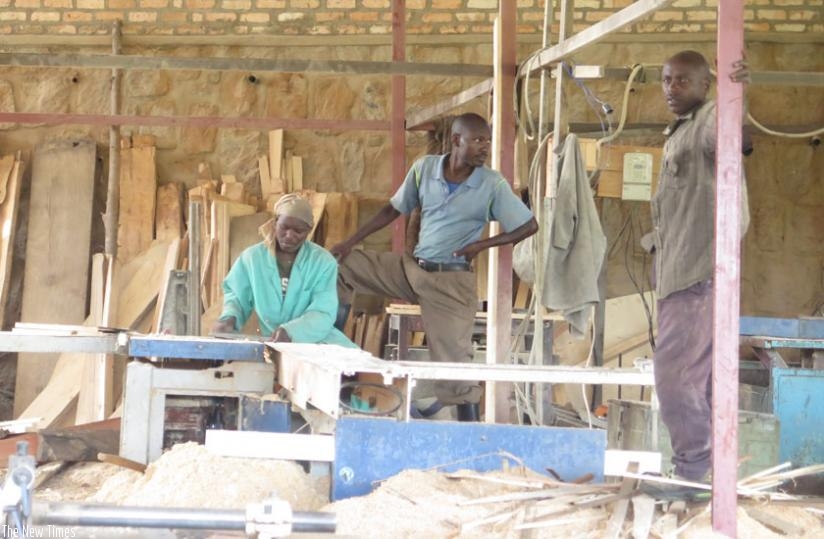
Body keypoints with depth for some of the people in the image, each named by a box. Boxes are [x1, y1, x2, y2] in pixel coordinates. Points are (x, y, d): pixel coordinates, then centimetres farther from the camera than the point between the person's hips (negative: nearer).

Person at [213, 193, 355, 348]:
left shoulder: (323, 261, -1)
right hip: (271, 343, 3)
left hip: (316, 341, -3)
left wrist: (290, 332, -30)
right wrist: (229, 319, -4)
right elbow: (235, 295, 20)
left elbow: (323, 314, -11)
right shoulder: (252, 257, 6)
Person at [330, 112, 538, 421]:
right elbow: (393, 210, 8)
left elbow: (529, 226, -7)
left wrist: (482, 245, -15)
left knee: (453, 361, -8)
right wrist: (350, 242, 4)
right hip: (411, 268, 4)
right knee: (341, 264, -1)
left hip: (452, 280, -4)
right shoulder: (424, 168, -3)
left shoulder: (493, 185, -12)